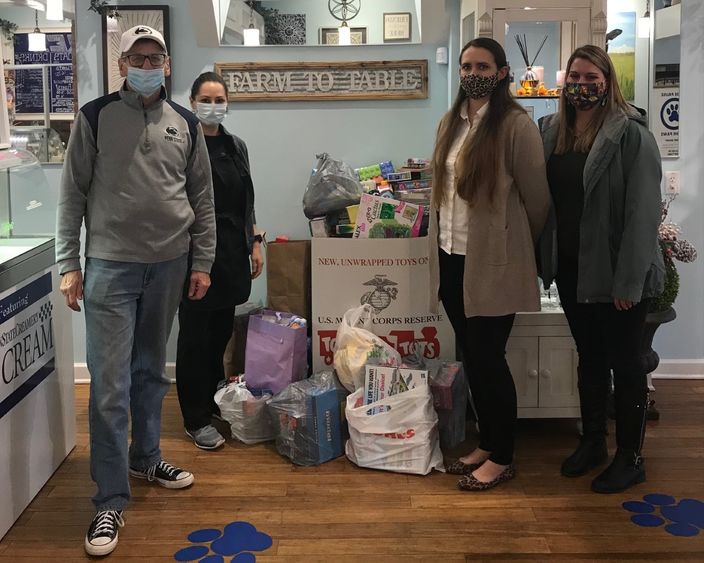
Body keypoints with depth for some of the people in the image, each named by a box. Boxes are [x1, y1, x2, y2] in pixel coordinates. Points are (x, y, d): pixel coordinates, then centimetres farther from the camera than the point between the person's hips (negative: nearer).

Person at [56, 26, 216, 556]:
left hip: (168, 265, 3)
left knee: (152, 370, 15)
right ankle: (112, 500, 0)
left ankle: (145, 456, 34)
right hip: (110, 265, -3)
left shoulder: (186, 124, 8)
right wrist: (68, 264, -4)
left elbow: (202, 196, 11)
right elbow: (73, 194, 0)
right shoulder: (96, 117, -1)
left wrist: (203, 262, 8)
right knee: (110, 384, -6)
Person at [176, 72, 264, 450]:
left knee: (222, 330, 14)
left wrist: (255, 242, 11)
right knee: (195, 334, 1)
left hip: (233, 251, 6)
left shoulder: (236, 146, 12)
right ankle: (196, 419, 10)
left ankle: (214, 401, 29)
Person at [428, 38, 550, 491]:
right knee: (472, 357, 14)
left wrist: (521, 246, 5)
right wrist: (439, 239, 16)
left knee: (489, 358, 1)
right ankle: (487, 444, 29)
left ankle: (502, 458, 16)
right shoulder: (451, 122, 10)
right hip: (451, 256, 7)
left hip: (492, 261, -6)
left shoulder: (516, 124, -11)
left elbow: (536, 196, -6)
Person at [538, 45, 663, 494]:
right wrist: (546, 258, 1)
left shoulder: (630, 134, -13)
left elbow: (642, 212, -17)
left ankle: (630, 458, 20)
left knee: (624, 362, 6)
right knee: (589, 357, 18)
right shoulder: (552, 131, 5)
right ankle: (593, 442, 33)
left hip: (615, 272, -6)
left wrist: (629, 280, -20)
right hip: (571, 268, 6)